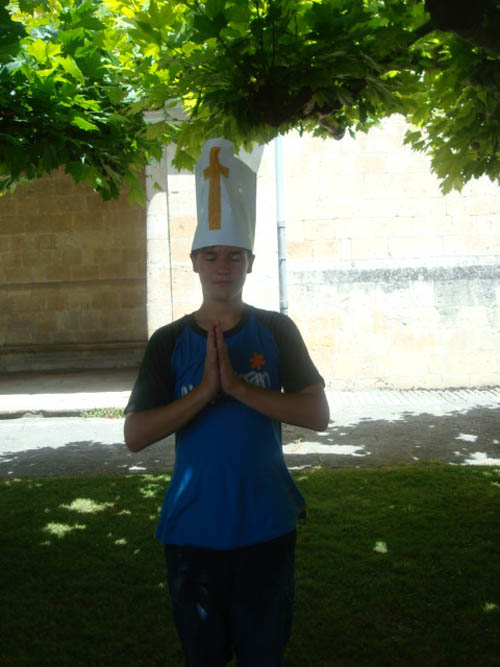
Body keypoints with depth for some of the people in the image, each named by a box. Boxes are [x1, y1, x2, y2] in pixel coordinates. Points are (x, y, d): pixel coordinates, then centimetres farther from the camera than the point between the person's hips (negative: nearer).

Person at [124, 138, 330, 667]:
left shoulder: (276, 331, -2)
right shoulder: (169, 342, -3)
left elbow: (317, 415, -11)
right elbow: (135, 436, -10)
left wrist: (237, 385, -20)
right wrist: (204, 390, -21)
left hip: (267, 528, 0)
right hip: (193, 530, 0)